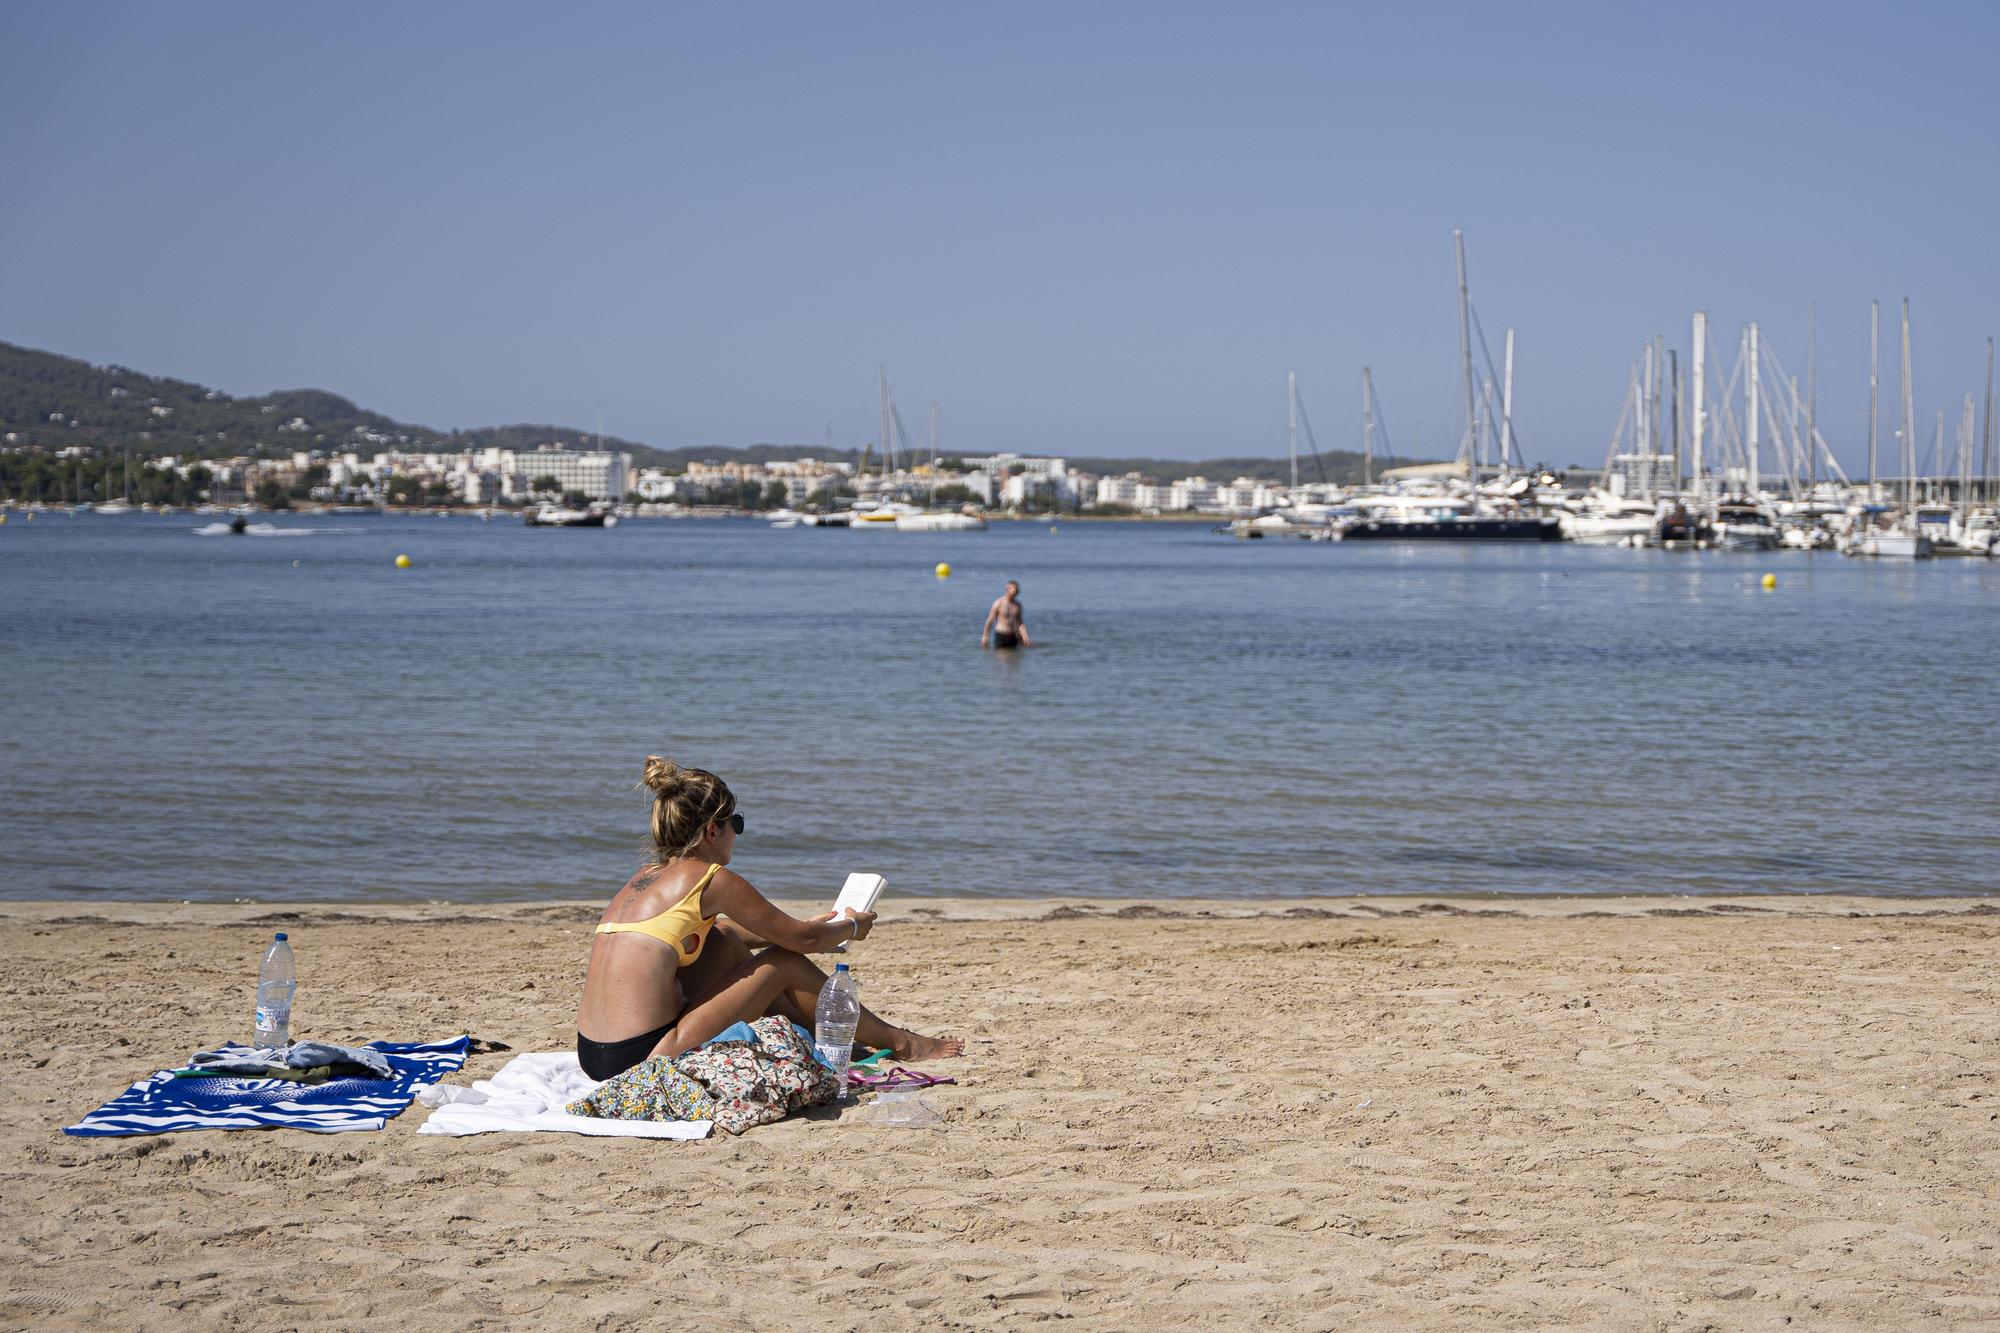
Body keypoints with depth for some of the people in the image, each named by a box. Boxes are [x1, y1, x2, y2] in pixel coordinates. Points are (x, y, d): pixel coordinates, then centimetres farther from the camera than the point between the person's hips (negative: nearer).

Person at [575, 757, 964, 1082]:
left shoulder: (646, 876, 17)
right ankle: (900, 1042, 27)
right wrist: (852, 926, 27)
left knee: (725, 942, 22)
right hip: (646, 1056, -8)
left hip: (592, 1054, 8)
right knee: (783, 963, 8)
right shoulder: (710, 878, -6)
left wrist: (807, 926, 43)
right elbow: (804, 940, 5)